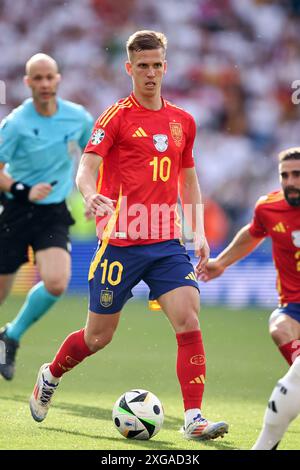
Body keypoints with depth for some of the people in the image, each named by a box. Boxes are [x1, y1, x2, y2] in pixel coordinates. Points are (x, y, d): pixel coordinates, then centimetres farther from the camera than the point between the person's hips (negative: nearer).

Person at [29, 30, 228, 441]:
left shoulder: (183, 122, 11)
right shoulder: (116, 117, -5)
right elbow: (87, 168, -15)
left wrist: (199, 233, 14)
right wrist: (92, 195, -37)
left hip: (166, 242, 4)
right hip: (120, 241, -4)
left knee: (189, 321, -14)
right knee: (99, 336, 7)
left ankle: (194, 419, -13)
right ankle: (50, 376, 36)